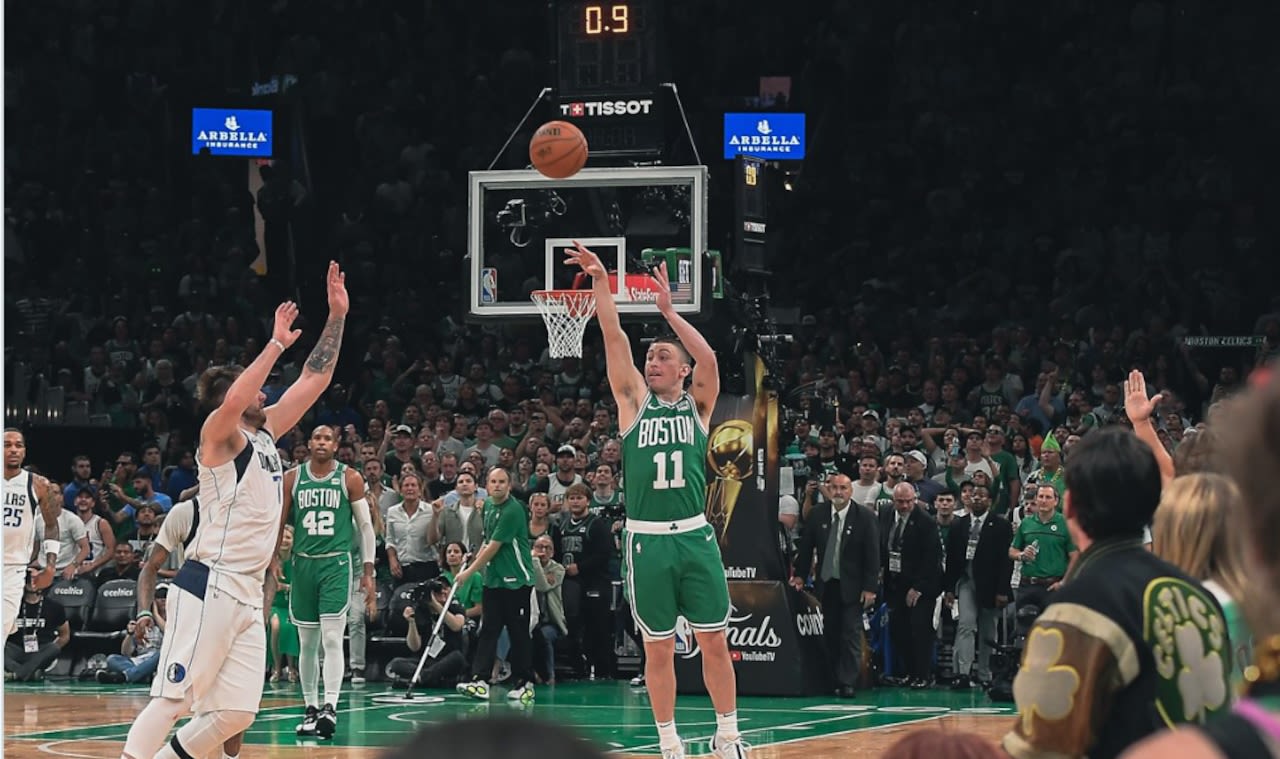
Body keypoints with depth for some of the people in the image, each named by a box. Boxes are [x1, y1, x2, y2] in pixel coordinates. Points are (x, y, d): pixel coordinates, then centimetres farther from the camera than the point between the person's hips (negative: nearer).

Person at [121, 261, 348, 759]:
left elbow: (314, 381, 20)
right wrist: (277, 344, -23)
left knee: (237, 713, 5)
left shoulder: (266, 434, 17)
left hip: (249, 593, 9)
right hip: (209, 585, -8)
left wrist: (337, 316, 15)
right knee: (172, 699, -12)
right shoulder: (219, 435, -6)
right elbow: (232, 402, -30)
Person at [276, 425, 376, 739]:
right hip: (303, 563, 3)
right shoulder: (292, 478, 6)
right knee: (307, 643, 8)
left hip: (336, 563, -3)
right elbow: (280, 522, 9)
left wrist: (368, 572, 0)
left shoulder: (350, 478, 1)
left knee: (332, 638, -14)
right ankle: (310, 709, 17)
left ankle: (330, 707, -21)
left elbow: (365, 524, 4)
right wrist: (272, 561, -3)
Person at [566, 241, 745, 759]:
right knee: (658, 648, 5)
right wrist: (600, 283, -8)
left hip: (694, 536, 0)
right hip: (644, 540, 0)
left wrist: (669, 311, -15)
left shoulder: (697, 406, 7)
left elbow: (709, 359, -12)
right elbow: (615, 340, -1)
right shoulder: (634, 402, 8)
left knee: (714, 641, 4)